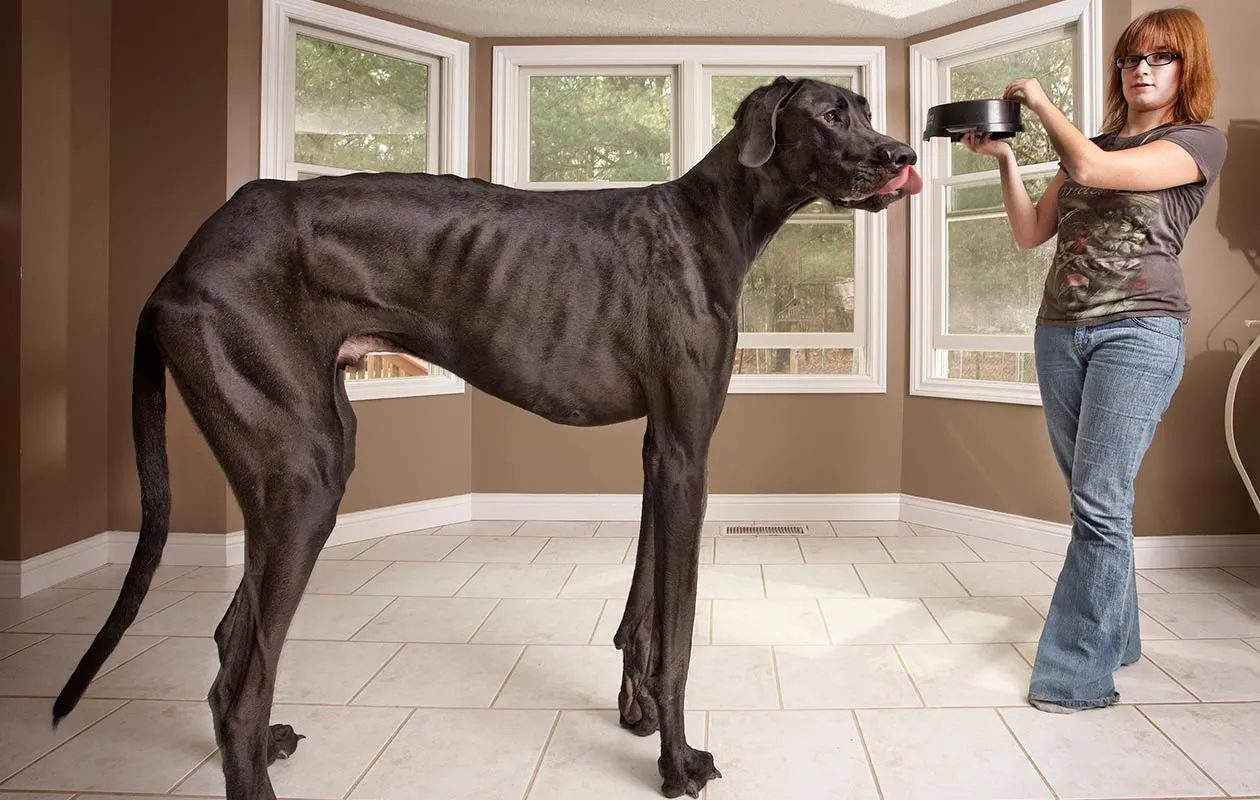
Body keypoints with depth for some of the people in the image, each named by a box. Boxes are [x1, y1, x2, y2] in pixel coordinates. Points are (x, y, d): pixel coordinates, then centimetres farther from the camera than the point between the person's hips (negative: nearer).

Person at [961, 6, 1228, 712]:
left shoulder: (1200, 141, 2)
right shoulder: (1089, 145, 20)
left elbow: (1094, 168, -15)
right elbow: (1031, 233, 14)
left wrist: (1041, 101, -1)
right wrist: (1005, 158, 4)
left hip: (1140, 331, -6)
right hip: (1060, 330, 6)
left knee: (1100, 503, -14)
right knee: (1092, 498, 9)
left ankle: (1080, 673, -9)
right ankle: (1116, 634, 23)